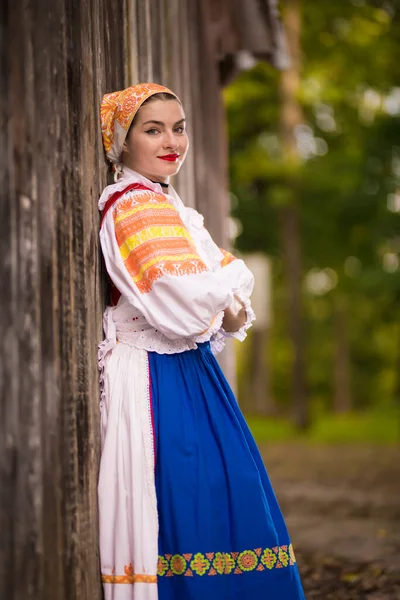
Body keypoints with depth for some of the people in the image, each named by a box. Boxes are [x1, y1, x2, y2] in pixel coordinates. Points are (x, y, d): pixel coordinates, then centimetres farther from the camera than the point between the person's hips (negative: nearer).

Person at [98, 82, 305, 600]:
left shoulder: (161, 204, 16)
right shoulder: (136, 207, -14)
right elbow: (185, 306, -24)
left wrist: (228, 312, -3)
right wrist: (232, 277, -4)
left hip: (189, 373, 10)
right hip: (159, 383, -10)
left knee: (223, 508, 11)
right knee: (187, 512, -6)